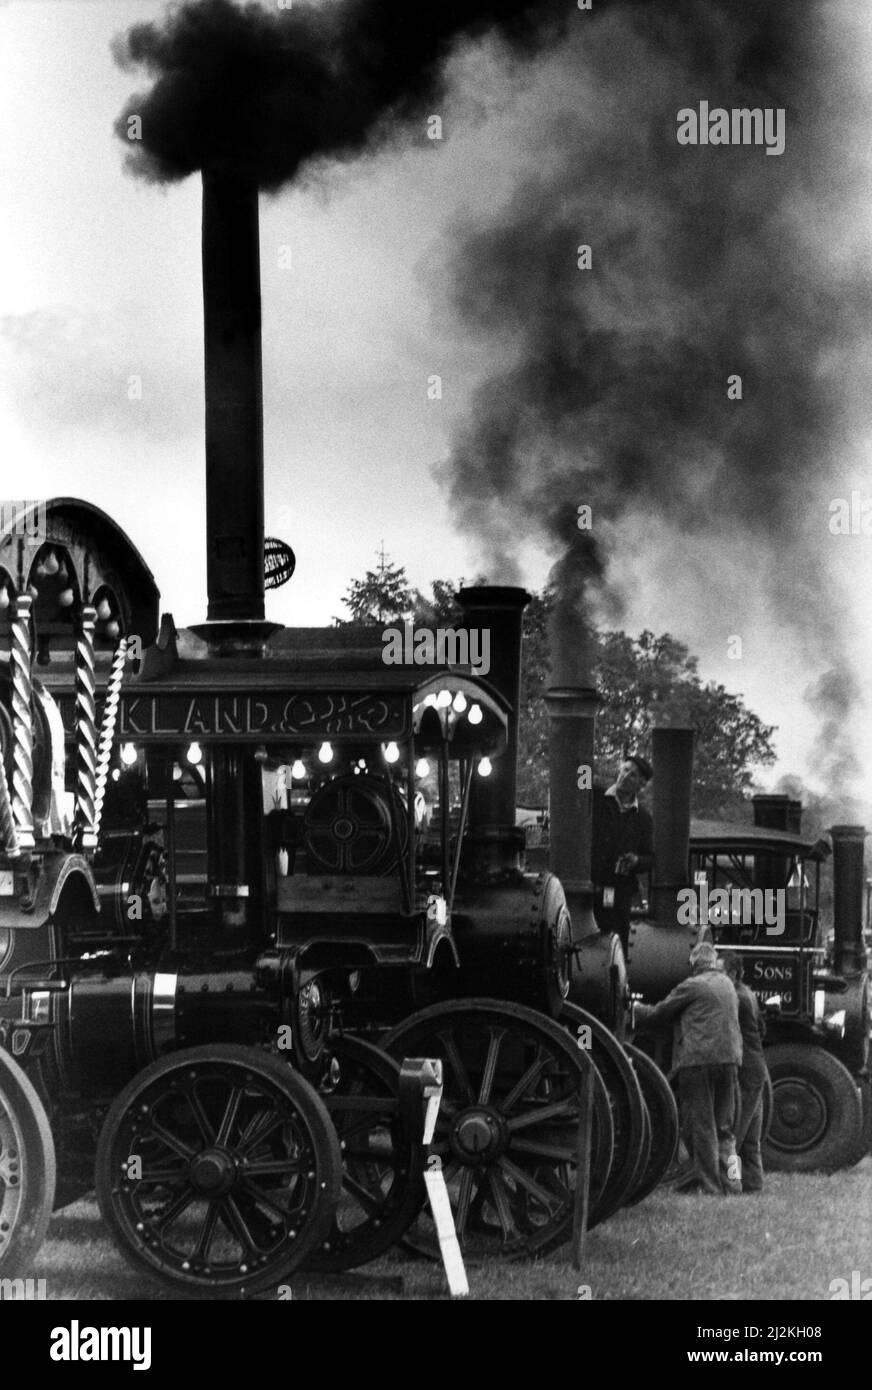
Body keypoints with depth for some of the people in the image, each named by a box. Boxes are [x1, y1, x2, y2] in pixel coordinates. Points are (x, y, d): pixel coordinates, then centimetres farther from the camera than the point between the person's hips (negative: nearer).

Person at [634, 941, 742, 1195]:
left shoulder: (692, 986, -4)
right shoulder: (727, 984, 17)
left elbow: (659, 1013, 5)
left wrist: (634, 1009, 22)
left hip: (698, 1060, -6)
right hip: (729, 1059, 6)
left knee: (699, 1125, -1)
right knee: (723, 1126, 12)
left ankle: (708, 1183, -3)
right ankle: (727, 1181, 9)